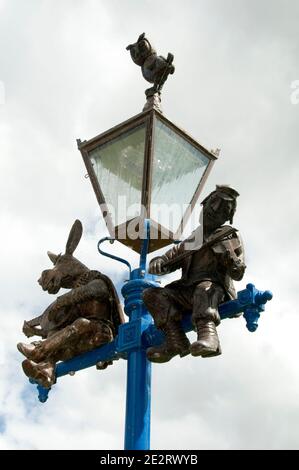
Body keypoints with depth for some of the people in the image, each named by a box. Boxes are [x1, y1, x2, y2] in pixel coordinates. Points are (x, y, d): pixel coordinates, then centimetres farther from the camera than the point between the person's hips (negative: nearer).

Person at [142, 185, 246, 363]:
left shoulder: (230, 237, 13)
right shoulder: (192, 239, 26)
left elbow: (238, 274, 3)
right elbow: (172, 257, 20)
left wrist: (227, 253, -14)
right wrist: (158, 263, -4)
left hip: (216, 289, -5)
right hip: (187, 293, 5)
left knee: (204, 288, -39)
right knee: (152, 294, -17)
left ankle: (208, 335, -62)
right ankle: (176, 340, -32)